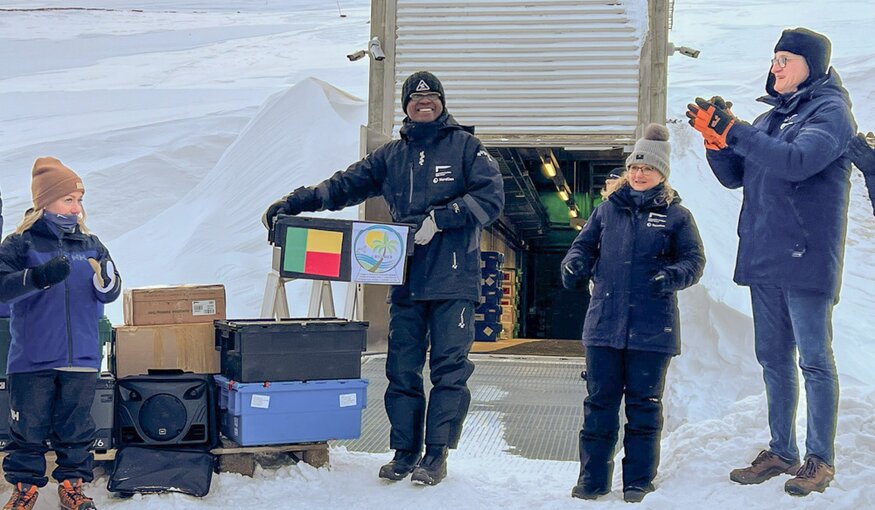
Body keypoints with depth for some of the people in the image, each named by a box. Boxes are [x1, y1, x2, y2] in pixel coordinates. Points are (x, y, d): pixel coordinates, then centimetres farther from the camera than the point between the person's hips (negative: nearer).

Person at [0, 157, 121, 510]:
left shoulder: (90, 245, 7)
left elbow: (110, 294, 6)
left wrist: (106, 279, -17)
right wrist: (39, 277, -29)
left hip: (81, 357, 3)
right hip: (31, 358, -3)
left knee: (76, 427, 9)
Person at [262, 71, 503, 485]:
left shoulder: (465, 146, 3)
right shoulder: (391, 155, 16)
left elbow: (490, 198, -7)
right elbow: (343, 186, 14)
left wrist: (439, 219, -14)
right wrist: (291, 204, 5)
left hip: (454, 281, -4)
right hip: (406, 281, 4)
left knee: (449, 368, -4)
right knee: (401, 369, 5)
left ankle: (436, 455, 2)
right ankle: (405, 451, 13)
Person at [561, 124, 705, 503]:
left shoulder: (676, 215, 4)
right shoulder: (608, 210, 11)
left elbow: (694, 259, 1)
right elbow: (584, 244, 15)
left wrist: (673, 275, -20)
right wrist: (574, 264, -7)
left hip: (653, 328, -2)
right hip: (604, 325, 2)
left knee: (643, 404, 6)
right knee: (600, 401, 6)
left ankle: (639, 482, 16)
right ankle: (592, 479, 14)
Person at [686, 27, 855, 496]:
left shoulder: (830, 111, -6)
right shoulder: (769, 118, 16)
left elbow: (795, 160, -24)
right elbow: (734, 176, 14)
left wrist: (732, 130, -23)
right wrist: (716, 137, -3)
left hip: (805, 258, -8)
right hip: (762, 258, 8)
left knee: (814, 360, -1)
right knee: (773, 359, 12)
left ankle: (821, 459, 7)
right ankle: (781, 452, 21)